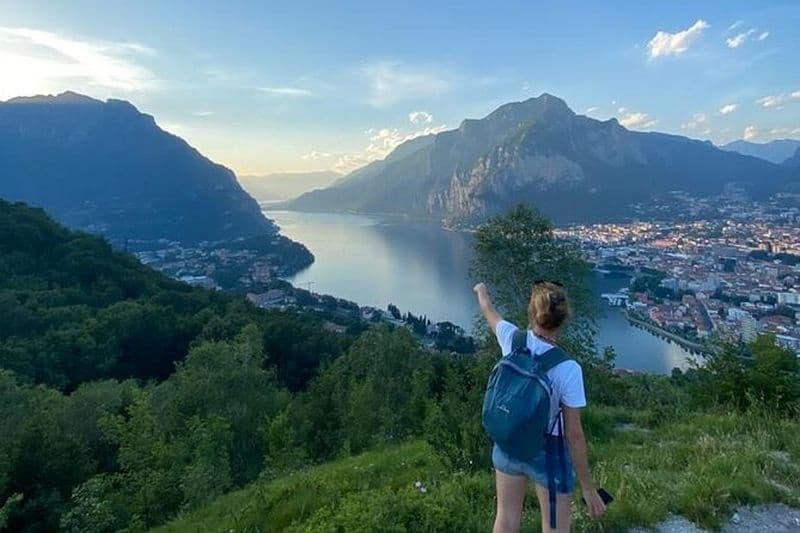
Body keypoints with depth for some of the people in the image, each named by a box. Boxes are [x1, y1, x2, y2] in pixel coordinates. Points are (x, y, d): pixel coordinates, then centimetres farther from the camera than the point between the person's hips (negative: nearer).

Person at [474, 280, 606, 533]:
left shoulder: (512, 339, -16)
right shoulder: (568, 369, -26)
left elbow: (488, 310, 7)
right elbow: (574, 434, -20)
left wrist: (482, 291, 30)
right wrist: (588, 488, -7)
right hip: (548, 452, -4)